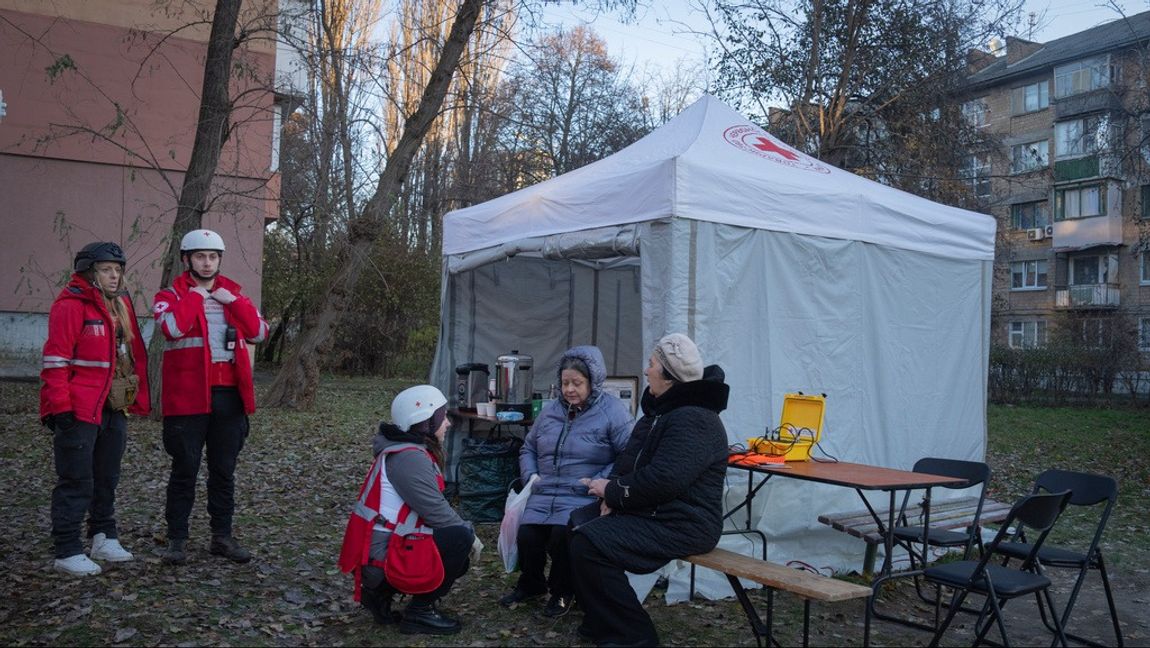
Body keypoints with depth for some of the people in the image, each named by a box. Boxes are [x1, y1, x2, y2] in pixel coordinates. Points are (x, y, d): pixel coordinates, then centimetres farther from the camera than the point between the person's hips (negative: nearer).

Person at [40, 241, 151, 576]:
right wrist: (60, 407, -17)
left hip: (114, 410, 8)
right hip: (78, 411, -8)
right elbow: (55, 360, -14)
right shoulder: (70, 305, -11)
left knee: (107, 478, 17)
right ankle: (68, 552, 9)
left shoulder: (121, 305, 13)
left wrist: (139, 398, 13)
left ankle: (104, 539, 30)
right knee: (77, 483, -1)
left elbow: (134, 353, 16)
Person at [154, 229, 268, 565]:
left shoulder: (232, 294, 14)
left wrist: (234, 301, -6)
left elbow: (259, 332, 2)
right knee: (185, 469, 3)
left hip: (229, 394, 4)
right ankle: (177, 539, 14)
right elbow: (171, 328, -20)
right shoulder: (171, 295, 3)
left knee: (224, 469, 11)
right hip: (188, 395, -4)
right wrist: (195, 295, -10)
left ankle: (222, 536, 22)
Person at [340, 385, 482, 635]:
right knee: (460, 538, -19)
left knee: (461, 559, 15)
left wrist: (467, 530, 3)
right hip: (382, 556, -10)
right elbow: (437, 512, -21)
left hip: (386, 546, 10)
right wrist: (470, 535, -7)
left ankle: (381, 591, 16)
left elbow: (436, 506, 13)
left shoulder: (413, 450, 11)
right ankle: (420, 612, -4)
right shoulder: (409, 458, -21)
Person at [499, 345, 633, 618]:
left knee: (562, 537, -28)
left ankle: (562, 591, 4)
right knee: (526, 535, -20)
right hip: (545, 493, 5)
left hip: (583, 497, -4)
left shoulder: (613, 412, -2)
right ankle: (531, 583, 14)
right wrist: (530, 475, 9)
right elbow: (528, 448, 28)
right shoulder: (550, 410, 16)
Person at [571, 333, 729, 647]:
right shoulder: (663, 407, 14)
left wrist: (612, 491, -15)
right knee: (577, 523, 10)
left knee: (589, 544, -23)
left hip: (682, 524, -11)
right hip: (651, 511, 11)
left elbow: (662, 480, -29)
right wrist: (614, 494, -4)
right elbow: (629, 459, 16)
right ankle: (602, 619, 17)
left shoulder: (693, 420, -20)